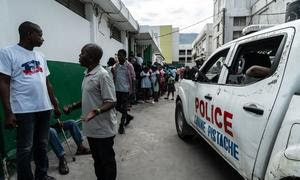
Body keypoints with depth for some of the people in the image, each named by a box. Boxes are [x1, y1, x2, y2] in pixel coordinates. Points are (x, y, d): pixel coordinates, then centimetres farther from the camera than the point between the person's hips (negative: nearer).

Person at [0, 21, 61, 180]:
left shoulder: (40, 56, 13)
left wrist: (55, 105, 15)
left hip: (44, 108, 6)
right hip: (24, 111, -6)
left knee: (42, 145, 15)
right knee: (25, 149, 5)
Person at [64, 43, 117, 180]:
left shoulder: (102, 75, -17)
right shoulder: (87, 74, 10)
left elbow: (111, 102, -21)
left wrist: (97, 111, -37)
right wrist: (73, 106, 9)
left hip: (103, 129, -8)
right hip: (91, 128, 9)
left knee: (107, 161, 8)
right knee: (97, 159, 22)